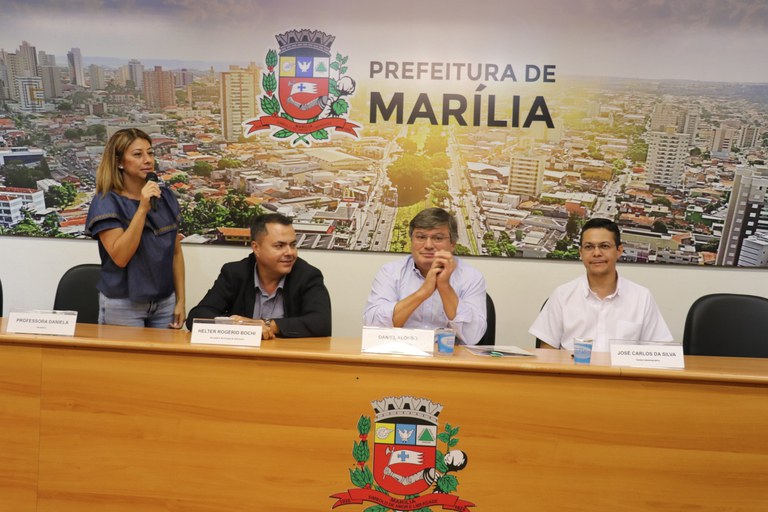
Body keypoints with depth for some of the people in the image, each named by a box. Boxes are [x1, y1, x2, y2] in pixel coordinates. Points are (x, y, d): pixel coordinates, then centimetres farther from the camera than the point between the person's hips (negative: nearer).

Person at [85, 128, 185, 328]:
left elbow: (176, 252, 8)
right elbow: (120, 257, -21)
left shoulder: (166, 196, 4)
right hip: (123, 304, -4)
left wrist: (181, 300, 5)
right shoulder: (106, 202, -10)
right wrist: (142, 208, -24)